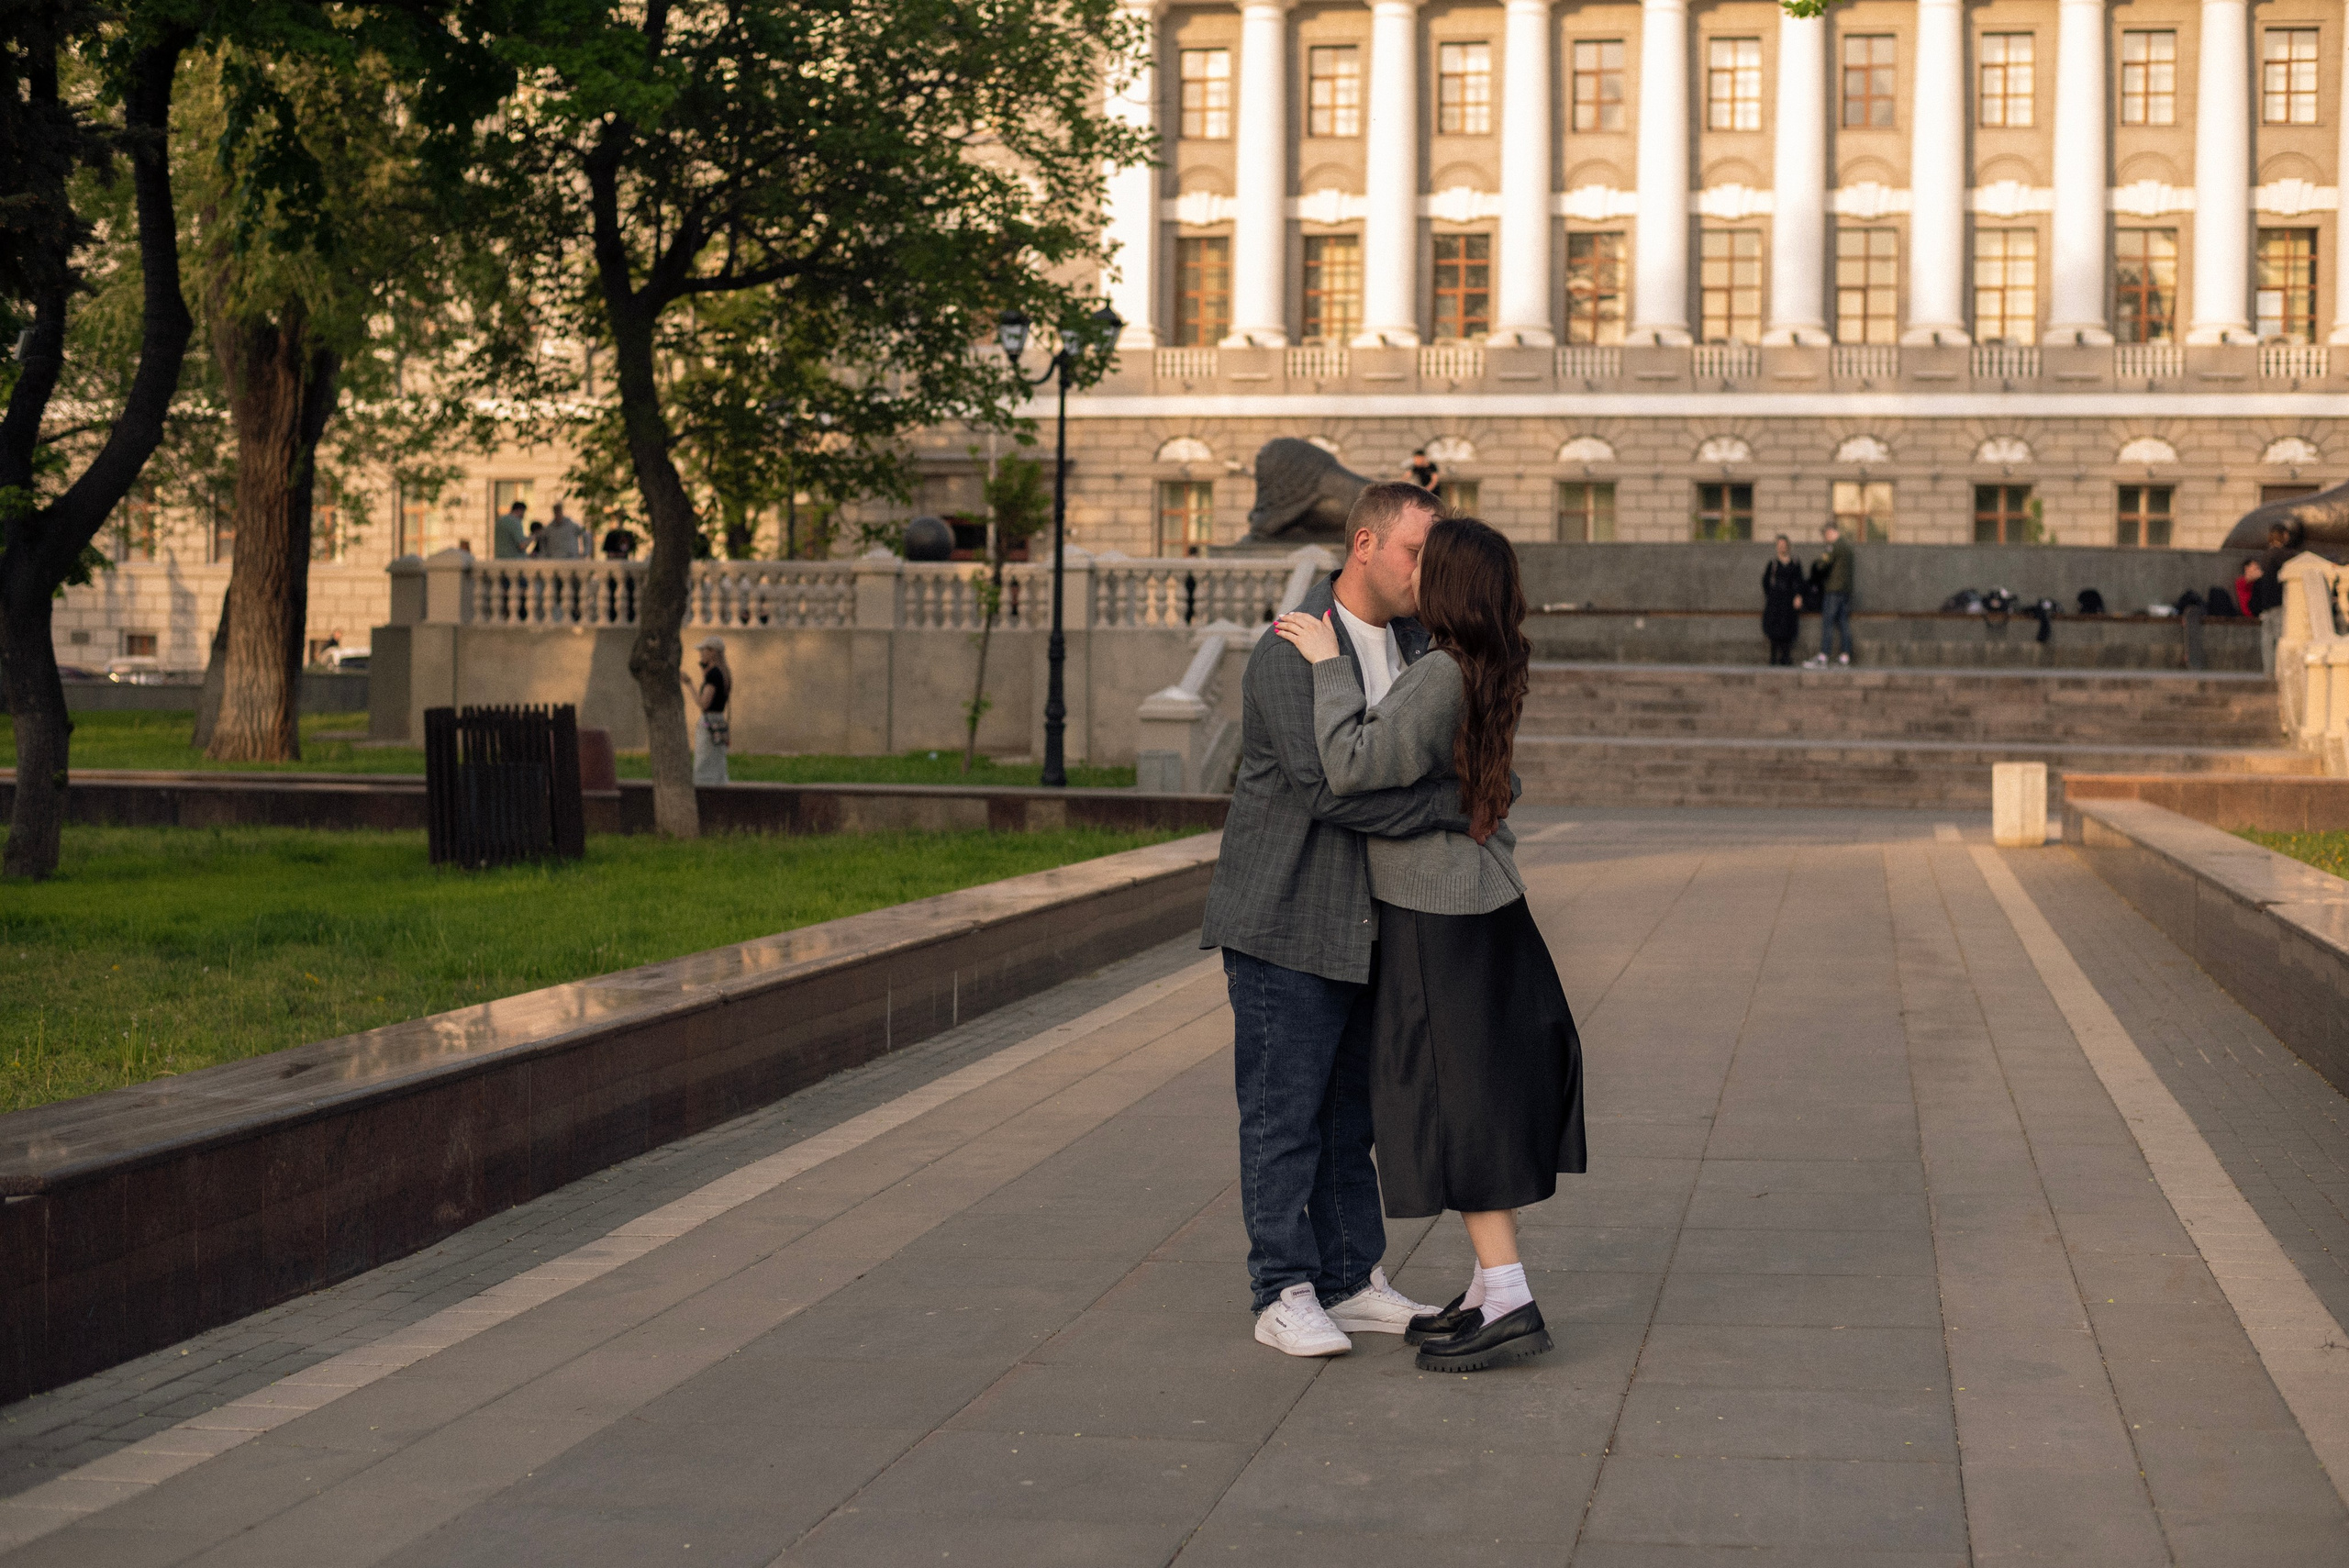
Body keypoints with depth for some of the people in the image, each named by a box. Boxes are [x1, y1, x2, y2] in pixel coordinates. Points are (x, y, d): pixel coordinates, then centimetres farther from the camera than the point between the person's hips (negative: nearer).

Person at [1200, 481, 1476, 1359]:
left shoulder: (1413, 644, 9)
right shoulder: (1290, 655, -17)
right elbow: (1332, 787, -28)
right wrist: (1453, 805, -26)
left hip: (1368, 924, 8)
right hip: (1285, 923, -8)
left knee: (1352, 1112, 14)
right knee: (1284, 1114, 0)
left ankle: (1353, 1283, 22)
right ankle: (1284, 1295, 7)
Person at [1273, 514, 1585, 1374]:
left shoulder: (1440, 678, -22)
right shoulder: (1488, 668, 6)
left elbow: (1354, 765, -28)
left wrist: (1328, 664, -19)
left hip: (1438, 921, -9)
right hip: (1485, 903, 9)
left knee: (1453, 1103, -5)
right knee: (1482, 1095, 13)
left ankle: (1510, 1304, -4)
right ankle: (1489, 1288, 21)